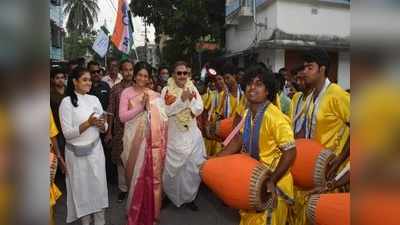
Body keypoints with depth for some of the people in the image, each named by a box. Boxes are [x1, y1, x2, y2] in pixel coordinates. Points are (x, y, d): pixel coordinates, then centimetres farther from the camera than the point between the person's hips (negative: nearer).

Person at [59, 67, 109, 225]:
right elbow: (67, 133, -14)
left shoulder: (94, 99, 5)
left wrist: (101, 125, -15)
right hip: (77, 153, -4)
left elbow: (104, 129, 7)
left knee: (99, 185, 9)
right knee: (82, 187, 10)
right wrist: (88, 123, -23)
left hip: (95, 149, 4)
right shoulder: (67, 102, -9)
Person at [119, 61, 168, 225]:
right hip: (134, 140, -1)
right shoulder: (127, 93, 0)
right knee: (136, 175, 9)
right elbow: (122, 117, -10)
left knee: (152, 175, 5)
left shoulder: (154, 94, 7)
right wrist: (141, 106, -15)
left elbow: (161, 118, 4)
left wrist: (149, 105, -10)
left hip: (152, 140, 2)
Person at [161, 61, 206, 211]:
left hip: (192, 135, 3)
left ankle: (189, 197, 29)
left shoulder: (193, 89, 1)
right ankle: (168, 195, 31)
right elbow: (166, 111, -16)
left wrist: (191, 99, -21)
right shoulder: (166, 90, -6)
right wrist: (181, 99, -24)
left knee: (193, 167, 9)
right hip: (174, 136, -2)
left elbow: (199, 110, -4)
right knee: (172, 168, 7)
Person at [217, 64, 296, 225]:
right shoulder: (247, 113, 1)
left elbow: (290, 152, -25)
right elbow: (239, 141, 10)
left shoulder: (274, 117, -26)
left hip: (272, 182, -7)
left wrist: (272, 181, -28)